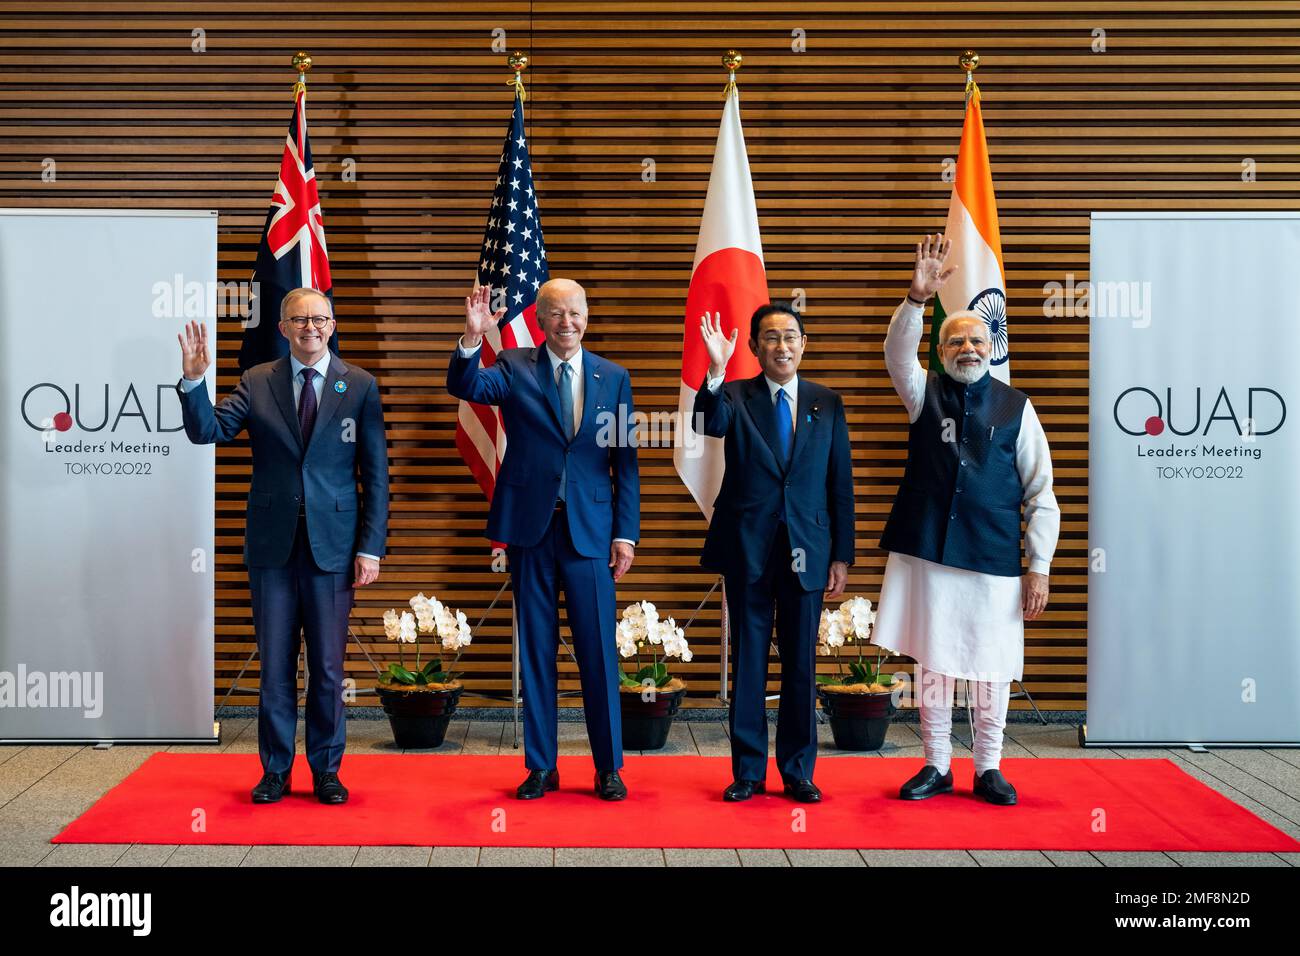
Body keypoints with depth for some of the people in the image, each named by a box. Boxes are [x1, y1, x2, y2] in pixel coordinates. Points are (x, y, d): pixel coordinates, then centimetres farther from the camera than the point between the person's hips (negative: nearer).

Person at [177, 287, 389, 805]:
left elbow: (375, 473, 0)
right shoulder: (256, 383, 5)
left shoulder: (359, 386, 1)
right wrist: (193, 379, -22)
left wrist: (371, 547, -4)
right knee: (275, 665, 8)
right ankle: (275, 770, 21)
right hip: (272, 545, 1)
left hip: (332, 544, -1)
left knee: (328, 666, 5)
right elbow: (206, 431, -6)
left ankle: (326, 770, 19)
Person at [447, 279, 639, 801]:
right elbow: (464, 386, -15)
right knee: (535, 650, 7)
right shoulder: (515, 368, 4)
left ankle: (609, 768, 16)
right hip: (530, 528, 0)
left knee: (599, 652, 3)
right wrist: (472, 339, -33)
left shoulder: (613, 378, 6)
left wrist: (625, 534, 0)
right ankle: (541, 767, 18)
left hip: (590, 531, 0)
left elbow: (625, 462, 6)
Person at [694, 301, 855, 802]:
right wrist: (715, 373, -39)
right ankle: (748, 770, 17)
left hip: (807, 551, 1)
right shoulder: (735, 397, 1)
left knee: (801, 663, 7)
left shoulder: (827, 404, 6)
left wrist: (842, 555, 3)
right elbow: (710, 424, -23)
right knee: (748, 661, 6)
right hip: (747, 550, -1)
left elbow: (840, 484, 6)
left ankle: (798, 770, 19)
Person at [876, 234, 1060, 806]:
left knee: (991, 667, 6)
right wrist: (918, 297, -31)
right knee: (932, 663, 8)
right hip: (927, 554, 1)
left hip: (994, 561, -1)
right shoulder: (924, 394, 6)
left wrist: (1039, 566, -3)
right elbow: (897, 352, -16)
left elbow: (1041, 493, 2)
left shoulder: (1015, 407, 2)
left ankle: (988, 769, 22)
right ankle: (937, 766, 21)